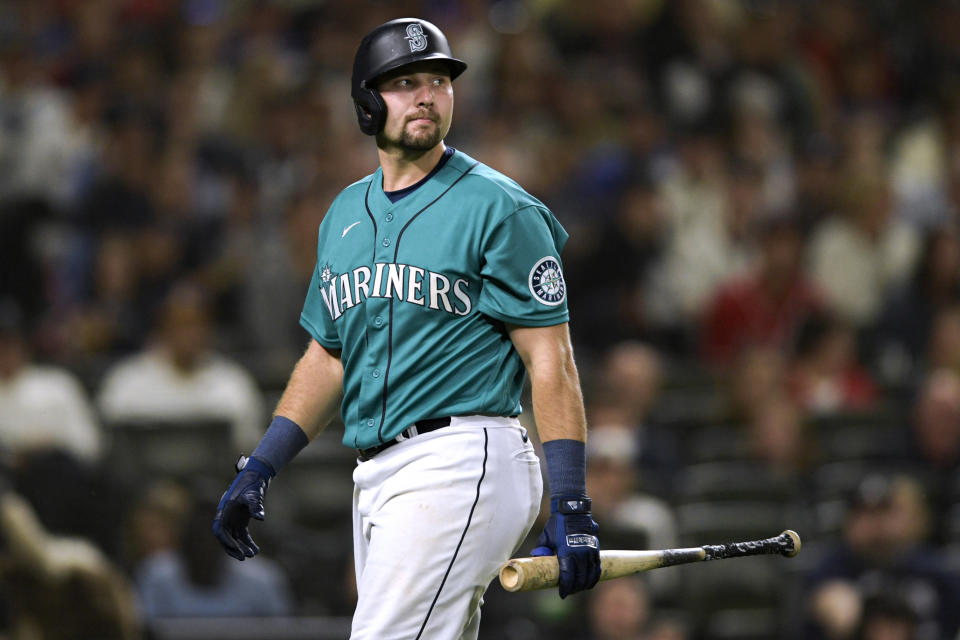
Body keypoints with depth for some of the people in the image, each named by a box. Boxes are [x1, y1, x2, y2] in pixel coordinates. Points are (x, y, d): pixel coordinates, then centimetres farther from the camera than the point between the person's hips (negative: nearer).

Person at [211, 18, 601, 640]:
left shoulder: (498, 208, -4)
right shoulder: (346, 214, 17)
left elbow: (550, 359, -8)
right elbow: (328, 356, 24)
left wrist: (572, 504, -15)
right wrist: (259, 469, 15)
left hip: (462, 465, -8)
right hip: (375, 475, 8)